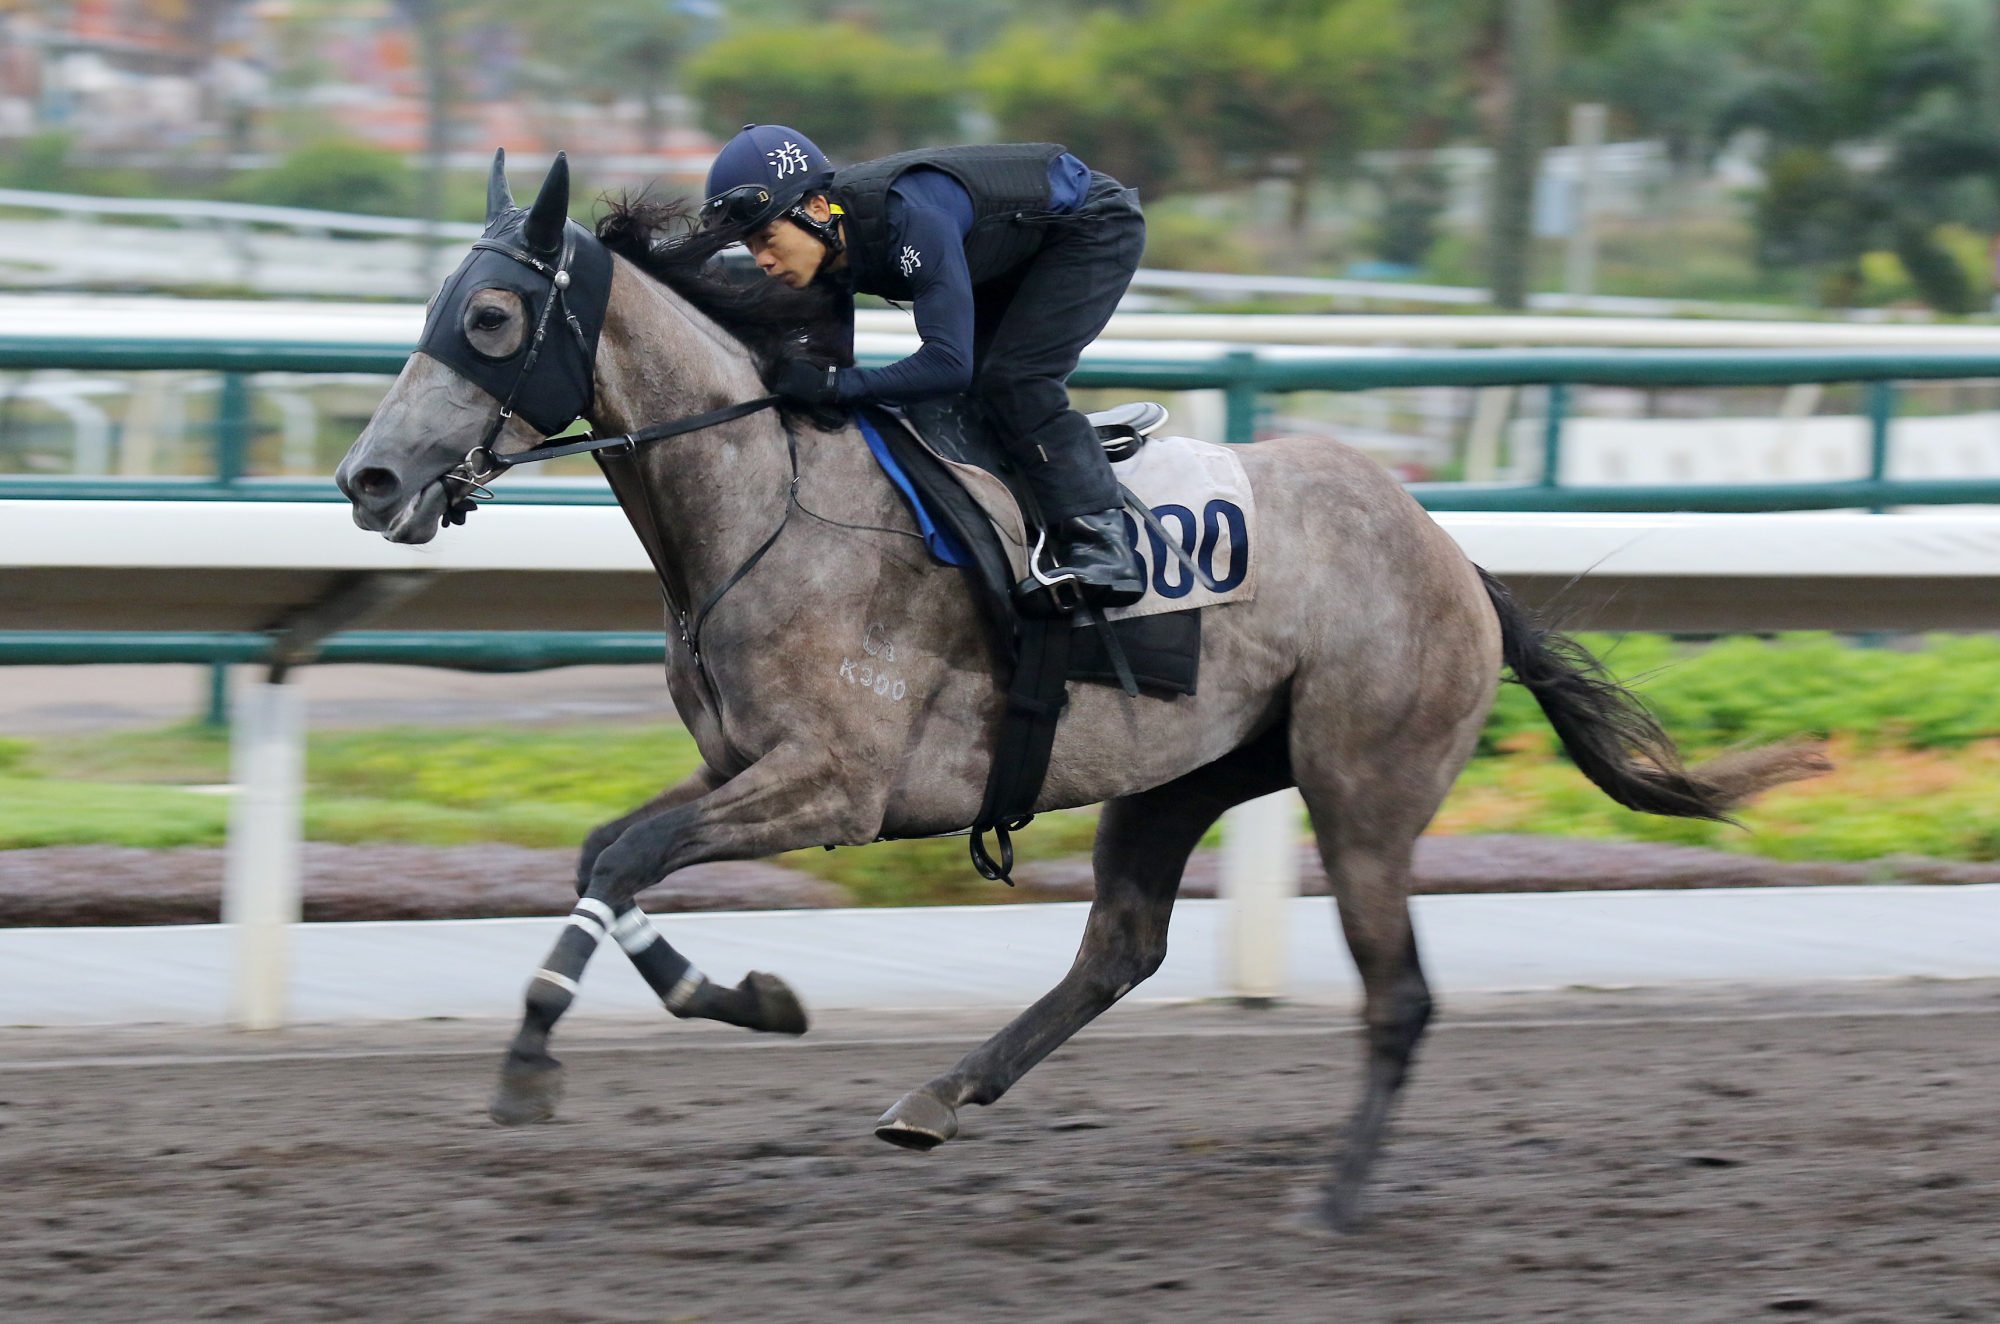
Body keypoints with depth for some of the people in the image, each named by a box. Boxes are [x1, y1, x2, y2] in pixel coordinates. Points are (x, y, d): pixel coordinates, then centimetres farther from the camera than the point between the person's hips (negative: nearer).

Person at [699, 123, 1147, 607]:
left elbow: (949, 363, -44)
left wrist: (834, 384, -45)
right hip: (1022, 255, 9)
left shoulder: (909, 217, -40)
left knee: (1012, 380, -22)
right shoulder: (823, 239, -14)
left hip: (1095, 227, -9)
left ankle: (1103, 546, -22)